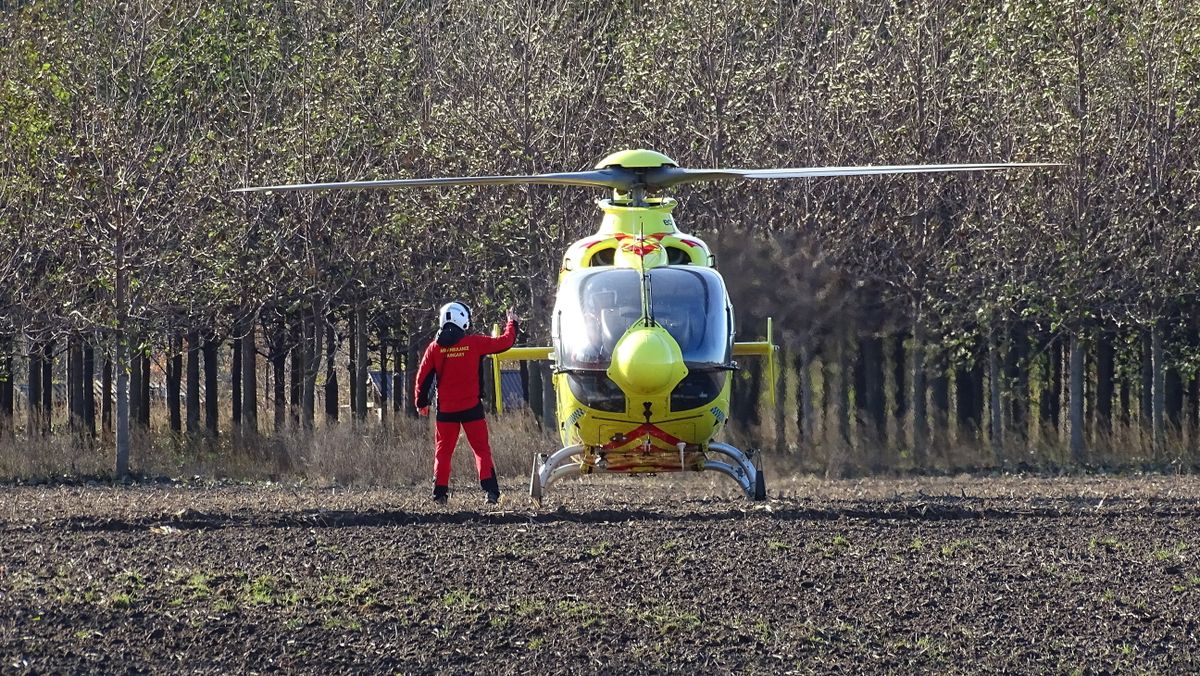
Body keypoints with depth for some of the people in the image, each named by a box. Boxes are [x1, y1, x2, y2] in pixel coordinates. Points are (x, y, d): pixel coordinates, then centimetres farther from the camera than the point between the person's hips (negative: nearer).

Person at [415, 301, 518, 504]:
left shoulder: (435, 348, -1)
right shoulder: (474, 343, -7)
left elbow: (423, 377, 3)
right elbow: (504, 342, 5)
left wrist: (422, 402, 17)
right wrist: (512, 323, 25)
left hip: (446, 409, 2)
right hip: (471, 407, -2)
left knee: (443, 450, 11)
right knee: (481, 449, 4)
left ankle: (440, 492, 6)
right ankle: (489, 490, -6)